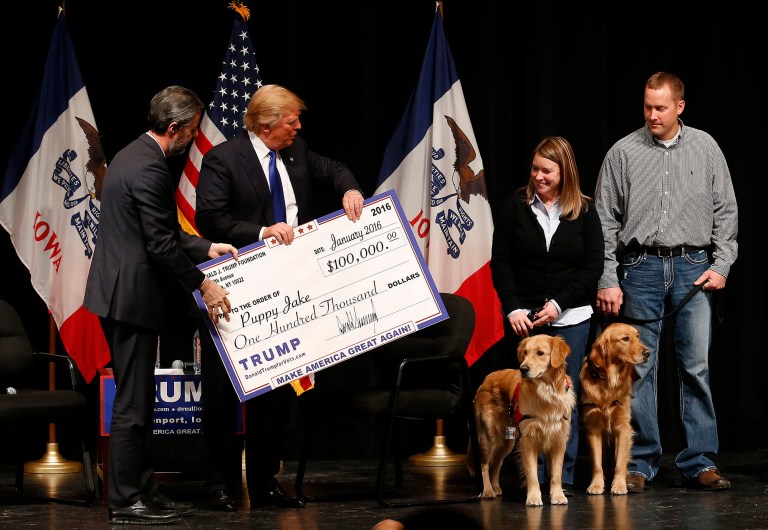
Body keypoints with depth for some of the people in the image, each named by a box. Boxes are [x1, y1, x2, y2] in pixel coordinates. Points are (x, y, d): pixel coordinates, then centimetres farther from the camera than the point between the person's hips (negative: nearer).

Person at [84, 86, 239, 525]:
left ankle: (143, 489, 22)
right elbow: (161, 245, -21)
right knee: (132, 403, -4)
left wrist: (204, 248, 19)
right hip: (133, 296, -11)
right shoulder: (150, 168, -19)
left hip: (119, 292, 11)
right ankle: (126, 502, 2)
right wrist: (202, 284, -13)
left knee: (138, 400, 15)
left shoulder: (134, 155, 14)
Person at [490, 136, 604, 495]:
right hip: (524, 317, 0)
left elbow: (593, 266, 0)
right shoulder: (516, 205, 1)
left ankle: (563, 478, 6)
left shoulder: (584, 210, 2)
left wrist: (558, 304, -9)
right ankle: (532, 477, 3)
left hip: (570, 317, 0)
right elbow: (500, 261, 1)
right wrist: (513, 308, -8)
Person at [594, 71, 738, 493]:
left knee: (697, 366, 0)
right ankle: (640, 464, 9)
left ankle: (699, 463, 8)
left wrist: (721, 264, 0)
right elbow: (605, 221, 3)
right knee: (639, 370, 1)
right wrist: (606, 281, -2)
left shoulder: (705, 148, 6)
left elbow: (725, 211, 10)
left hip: (693, 267, 1)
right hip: (641, 268, -1)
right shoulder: (624, 153, 2)